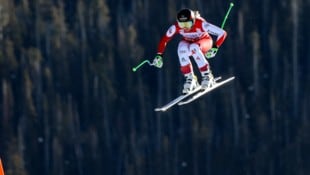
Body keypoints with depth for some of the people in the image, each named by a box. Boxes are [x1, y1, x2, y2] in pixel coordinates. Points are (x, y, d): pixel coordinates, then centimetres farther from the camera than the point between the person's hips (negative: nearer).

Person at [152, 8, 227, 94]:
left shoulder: (201, 24, -35)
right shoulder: (176, 26, -27)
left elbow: (222, 33, -29)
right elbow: (165, 39, -15)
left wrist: (215, 47, -34)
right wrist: (159, 55, -24)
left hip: (204, 41, -3)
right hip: (188, 42, 3)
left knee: (194, 48, -37)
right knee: (182, 49, -33)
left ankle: (207, 76, -23)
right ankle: (190, 78, -19)